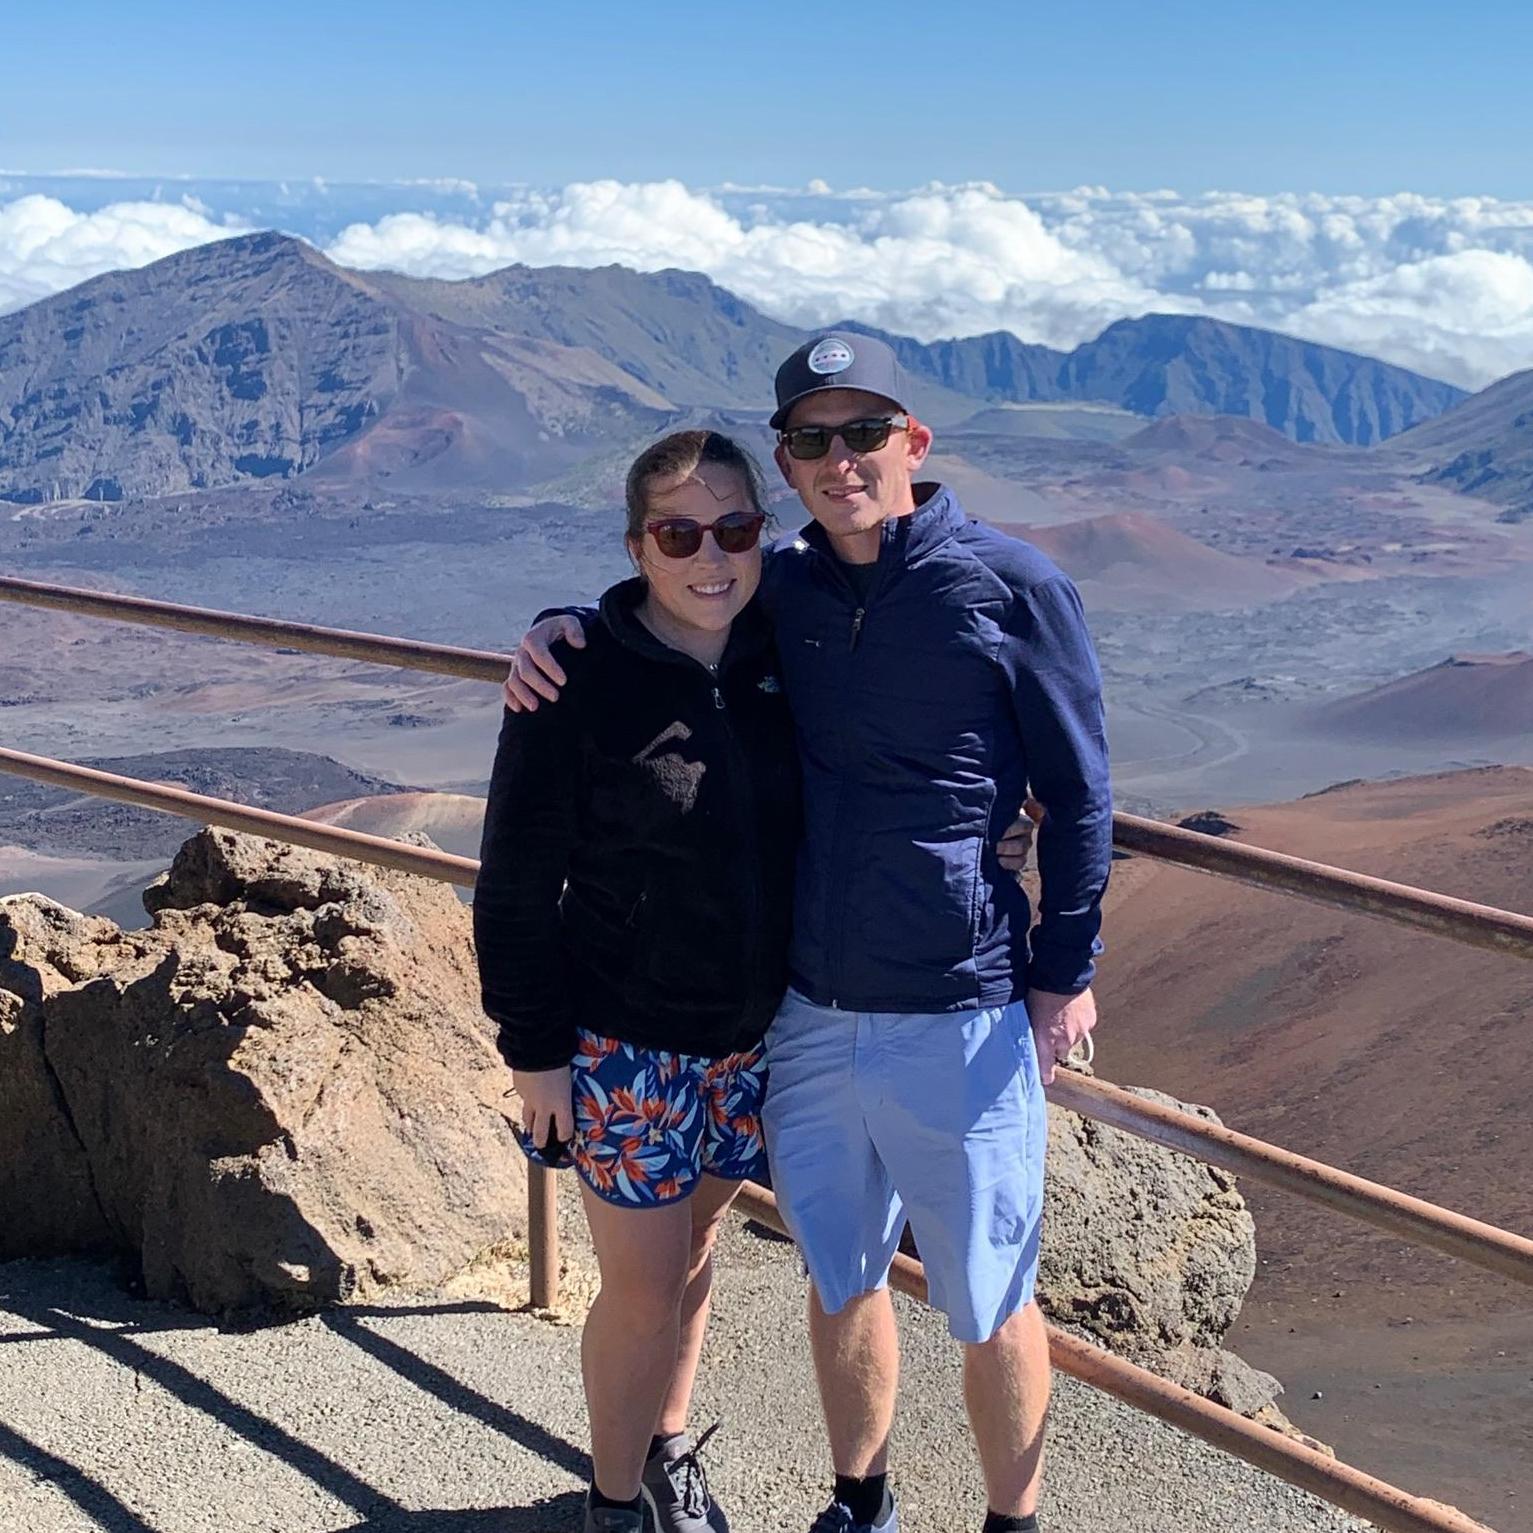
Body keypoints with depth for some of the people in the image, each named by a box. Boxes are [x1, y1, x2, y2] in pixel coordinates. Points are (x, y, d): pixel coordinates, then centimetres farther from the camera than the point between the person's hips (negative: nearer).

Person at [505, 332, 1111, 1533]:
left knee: (987, 1309, 10)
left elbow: (1079, 794, -1)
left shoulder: (1012, 588, -7)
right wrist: (559, 629, 2)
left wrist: (1067, 969, -3)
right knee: (841, 1283, 20)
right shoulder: (778, 592, 4)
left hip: (960, 1025, -4)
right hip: (807, 1017, 4)